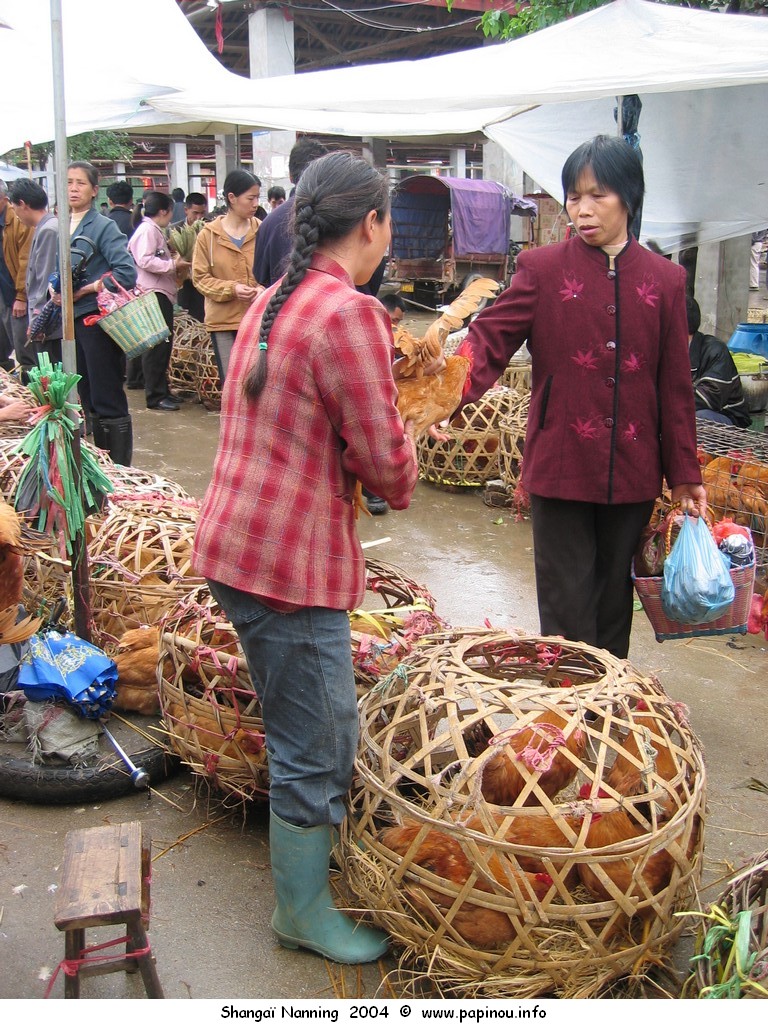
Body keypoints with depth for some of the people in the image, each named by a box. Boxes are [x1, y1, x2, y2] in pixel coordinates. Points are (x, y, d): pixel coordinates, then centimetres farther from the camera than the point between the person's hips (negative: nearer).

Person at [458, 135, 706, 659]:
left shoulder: (666, 280, 5)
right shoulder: (542, 268, -1)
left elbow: (675, 385, 8)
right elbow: (490, 339, -10)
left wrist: (685, 473, 9)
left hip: (632, 473, 3)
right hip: (562, 467, -2)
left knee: (615, 600, 15)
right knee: (567, 608, 3)